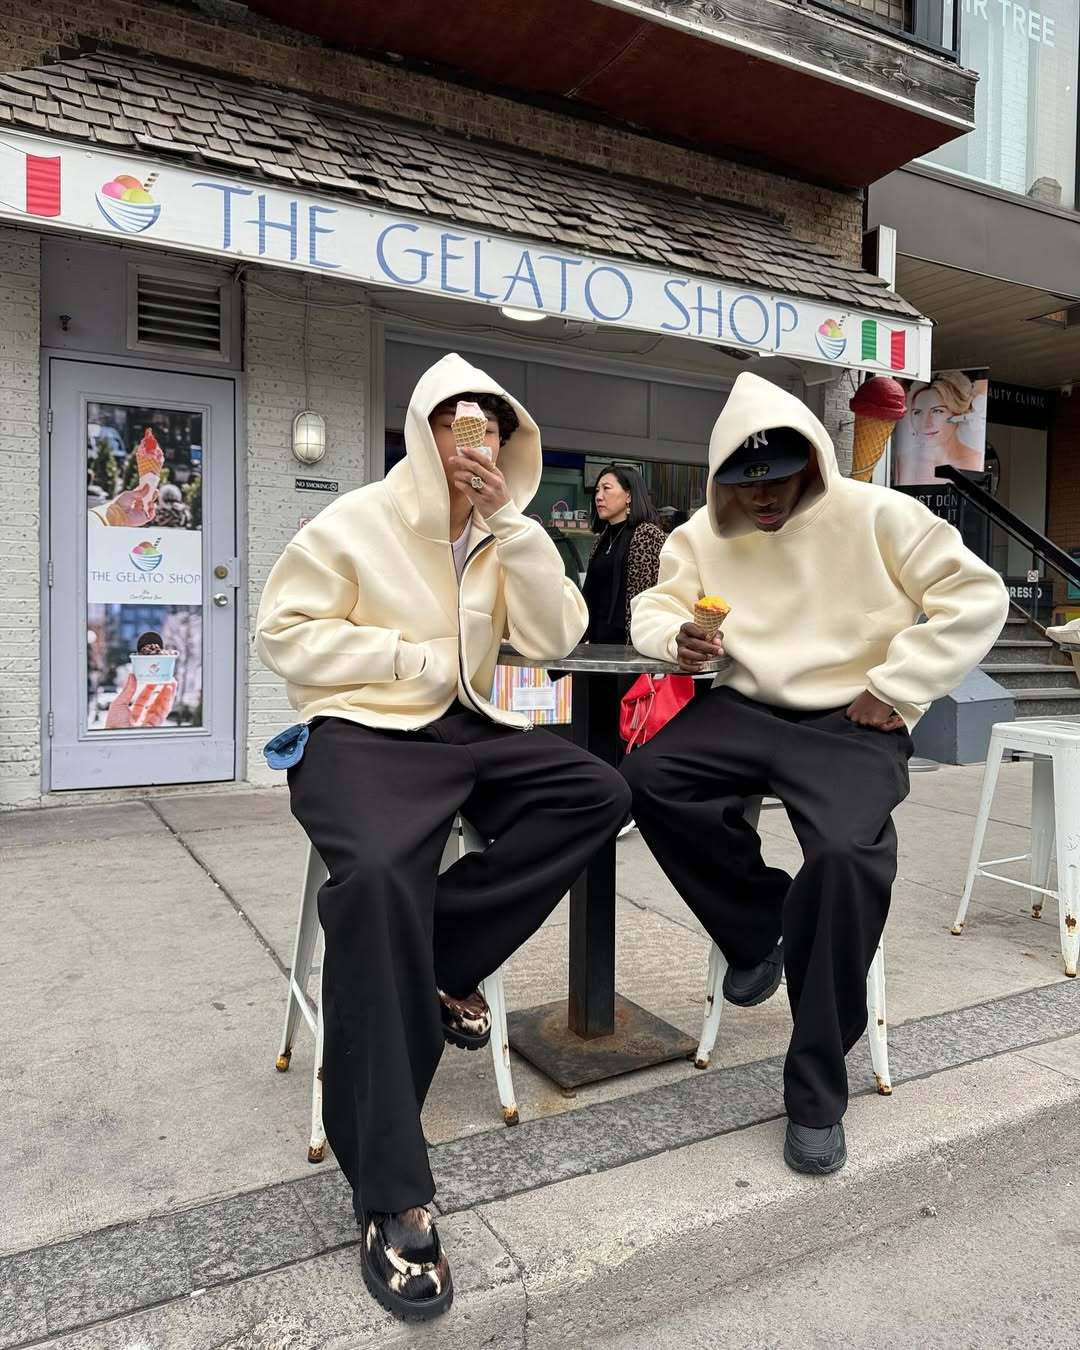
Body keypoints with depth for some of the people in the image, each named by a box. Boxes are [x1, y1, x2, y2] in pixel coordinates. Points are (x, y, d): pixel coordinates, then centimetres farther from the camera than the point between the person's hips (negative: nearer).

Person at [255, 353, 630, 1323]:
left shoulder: (508, 536, 12)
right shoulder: (357, 522, -1)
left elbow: (555, 639, -1)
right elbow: (285, 632, -6)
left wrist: (511, 524, -11)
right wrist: (413, 656, -11)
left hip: (468, 731, 6)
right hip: (363, 732, -5)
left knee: (597, 792, -17)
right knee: (380, 873, -34)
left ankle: (439, 963, -8)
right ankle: (391, 1192, -26)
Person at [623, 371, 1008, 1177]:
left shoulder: (876, 514, -5)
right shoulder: (704, 534, 8)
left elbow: (977, 596, -6)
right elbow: (654, 609, 11)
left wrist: (893, 689, -12)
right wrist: (679, 637, -14)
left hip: (852, 725, -4)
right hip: (749, 711, 5)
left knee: (847, 854, -31)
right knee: (649, 781, -23)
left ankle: (817, 1090, -11)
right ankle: (757, 928, 3)